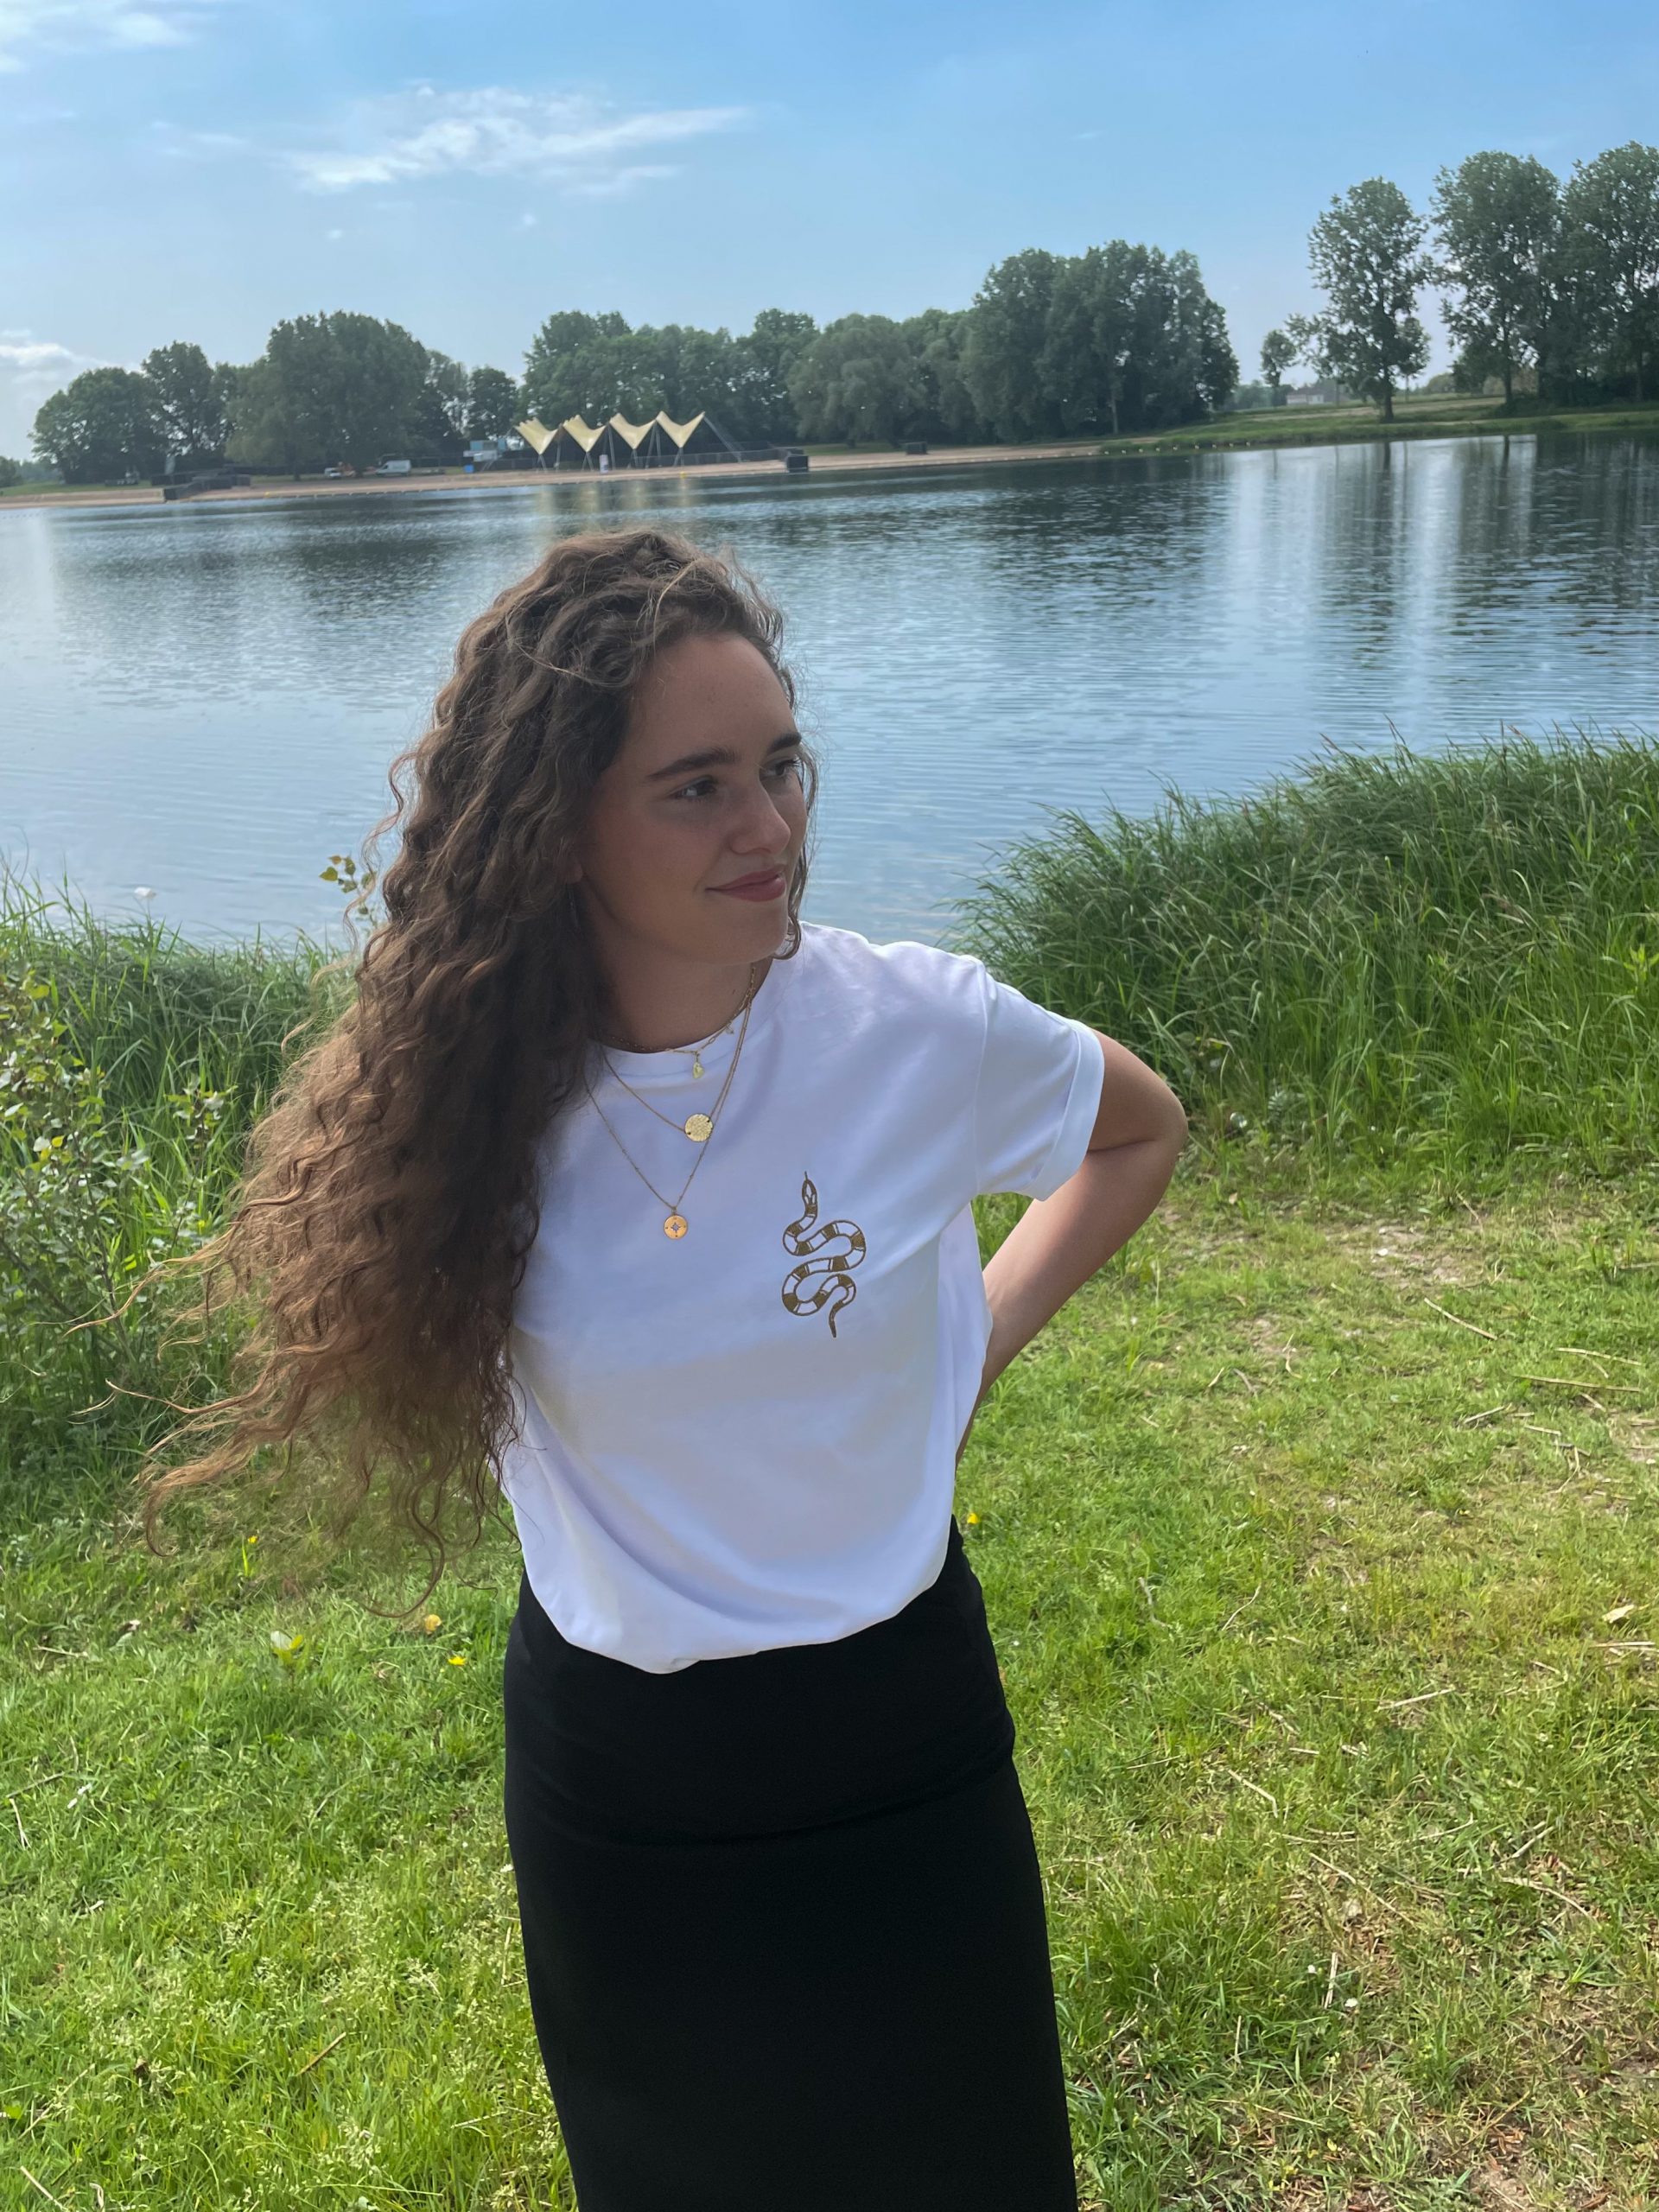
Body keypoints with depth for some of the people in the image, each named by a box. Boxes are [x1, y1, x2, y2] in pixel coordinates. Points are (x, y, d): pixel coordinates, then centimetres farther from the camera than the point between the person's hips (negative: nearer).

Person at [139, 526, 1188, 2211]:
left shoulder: (920, 1030, -19)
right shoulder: (464, 1085, -15)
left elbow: (1142, 1130, 3)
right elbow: (399, 1303, 9)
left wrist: (983, 1339, -3)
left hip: (896, 1732, 0)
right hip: (608, 1768, 1)